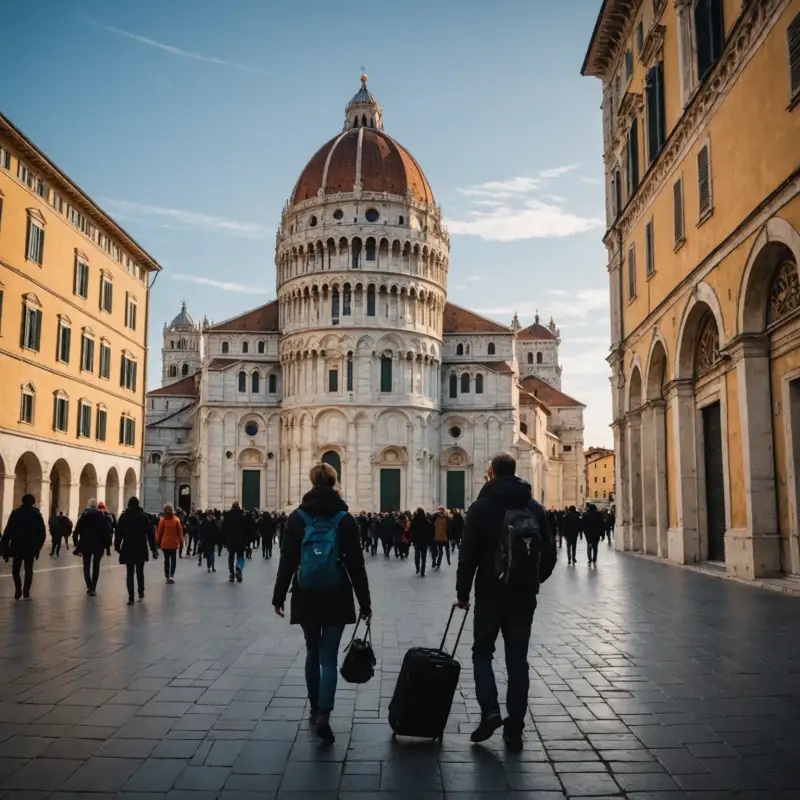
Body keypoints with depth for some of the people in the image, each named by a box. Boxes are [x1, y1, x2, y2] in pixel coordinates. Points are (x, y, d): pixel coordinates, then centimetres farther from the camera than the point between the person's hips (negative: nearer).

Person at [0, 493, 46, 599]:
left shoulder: (15, 513, 0)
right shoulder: (36, 514, 2)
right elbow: (42, 533, 0)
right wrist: (38, 547, 8)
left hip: (17, 547, 0)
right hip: (31, 548, 1)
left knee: (15, 569, 12)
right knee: (28, 570, 11)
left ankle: (18, 590, -4)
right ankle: (26, 591, 5)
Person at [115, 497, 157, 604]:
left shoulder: (123, 516, 1)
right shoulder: (144, 516, -1)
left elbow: (118, 532, -1)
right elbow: (150, 532, -2)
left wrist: (117, 546, 5)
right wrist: (153, 547, 2)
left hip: (128, 548, 0)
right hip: (141, 548, 0)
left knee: (129, 572, 2)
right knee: (140, 571, 16)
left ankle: (131, 597, -4)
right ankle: (141, 593, 22)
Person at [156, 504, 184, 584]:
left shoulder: (162, 520, -7)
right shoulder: (176, 519, -7)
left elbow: (159, 532, -1)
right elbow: (180, 532, -3)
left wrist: (157, 541, 10)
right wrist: (181, 542, 5)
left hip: (165, 543, 1)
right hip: (174, 543, -1)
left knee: (166, 560, 13)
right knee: (173, 560, 4)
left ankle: (167, 576, 12)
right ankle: (171, 576, -9)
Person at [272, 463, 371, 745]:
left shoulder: (296, 517, -3)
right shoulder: (346, 519, -5)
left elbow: (287, 562, -2)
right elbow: (356, 565, -4)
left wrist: (278, 597, 7)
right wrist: (365, 603, 1)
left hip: (306, 597, 2)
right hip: (336, 597, -1)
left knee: (312, 651, 19)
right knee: (328, 657, 1)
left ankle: (315, 707, 30)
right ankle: (323, 713, -14)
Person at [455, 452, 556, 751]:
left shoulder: (481, 507, -5)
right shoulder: (534, 507, 5)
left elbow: (468, 555, -8)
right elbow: (549, 553, 8)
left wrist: (462, 593, 1)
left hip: (490, 592, -3)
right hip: (524, 595, 3)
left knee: (482, 652, 12)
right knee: (518, 659, 8)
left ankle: (490, 711, -7)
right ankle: (514, 731, 9)